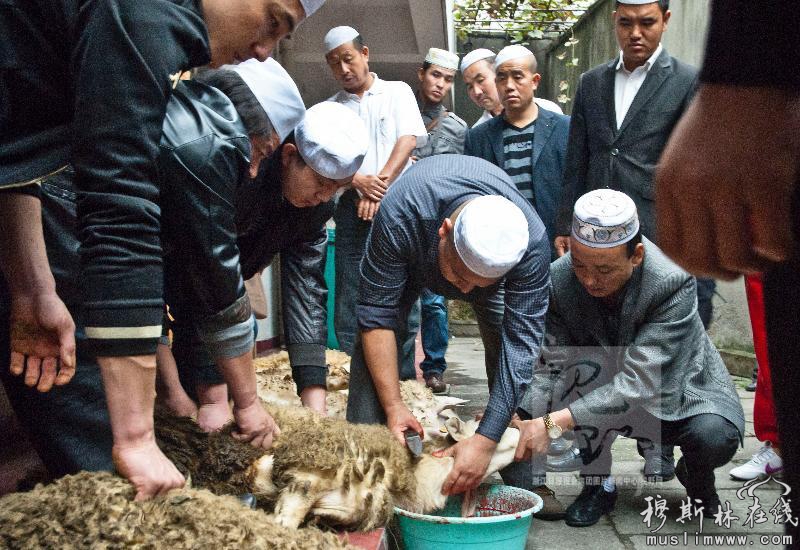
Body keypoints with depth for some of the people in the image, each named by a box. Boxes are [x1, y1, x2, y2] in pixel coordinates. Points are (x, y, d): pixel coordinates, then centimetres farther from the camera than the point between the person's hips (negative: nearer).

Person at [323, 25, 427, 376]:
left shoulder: (397, 92, 11)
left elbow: (407, 141, -1)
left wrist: (380, 185, -11)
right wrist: (360, 182, -16)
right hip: (352, 208, 2)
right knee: (349, 297, -3)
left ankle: (404, 380, 3)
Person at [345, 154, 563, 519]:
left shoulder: (532, 243, -40)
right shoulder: (399, 216, -44)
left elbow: (520, 343, -38)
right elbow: (377, 315, -36)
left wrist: (485, 441, -43)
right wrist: (394, 407, -39)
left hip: (494, 255, 1)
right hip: (411, 255, 0)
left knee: (512, 348, -15)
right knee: (373, 345, -17)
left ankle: (524, 482, -3)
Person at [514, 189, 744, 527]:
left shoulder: (672, 282, -32)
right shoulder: (559, 279, -21)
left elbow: (639, 381, -38)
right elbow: (549, 368, -19)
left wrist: (554, 422, -46)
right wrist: (524, 422, -39)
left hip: (679, 392, -1)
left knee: (714, 438, -33)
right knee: (588, 365, -31)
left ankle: (695, 474, 7)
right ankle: (598, 484, -10)